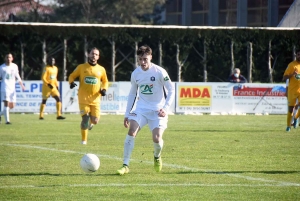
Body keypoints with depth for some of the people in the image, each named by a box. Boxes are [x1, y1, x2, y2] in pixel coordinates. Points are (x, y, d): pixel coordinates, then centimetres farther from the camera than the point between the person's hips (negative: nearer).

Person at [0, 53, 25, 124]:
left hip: (12, 88, 5)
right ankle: (7, 120, -13)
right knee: (6, 104, -15)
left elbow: (17, 76, 20)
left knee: (12, 106, 4)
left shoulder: (15, 66, 9)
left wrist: (21, 84, 14)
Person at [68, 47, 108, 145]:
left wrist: (104, 89, 0)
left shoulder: (101, 69, 7)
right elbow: (72, 76, 12)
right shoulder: (81, 67, 3)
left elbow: (105, 81, 19)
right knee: (85, 118, -9)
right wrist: (71, 82, -10)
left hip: (95, 99, 1)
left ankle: (91, 122, 34)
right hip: (83, 99, -1)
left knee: (95, 121, -6)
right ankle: (84, 140, 6)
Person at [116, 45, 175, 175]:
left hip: (157, 110, -3)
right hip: (141, 108, 3)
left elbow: (171, 90, -5)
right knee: (131, 131, -19)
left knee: (157, 138, -16)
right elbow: (132, 93, 14)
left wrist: (165, 108, -16)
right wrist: (127, 113, 10)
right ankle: (125, 165, -17)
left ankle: (157, 157, 21)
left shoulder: (159, 72, -12)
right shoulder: (135, 74, 1)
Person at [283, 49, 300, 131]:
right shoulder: (292, 65, -4)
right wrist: (292, 75, -24)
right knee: (290, 108, 1)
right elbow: (284, 78, -7)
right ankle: (288, 126, 13)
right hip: (292, 90, -3)